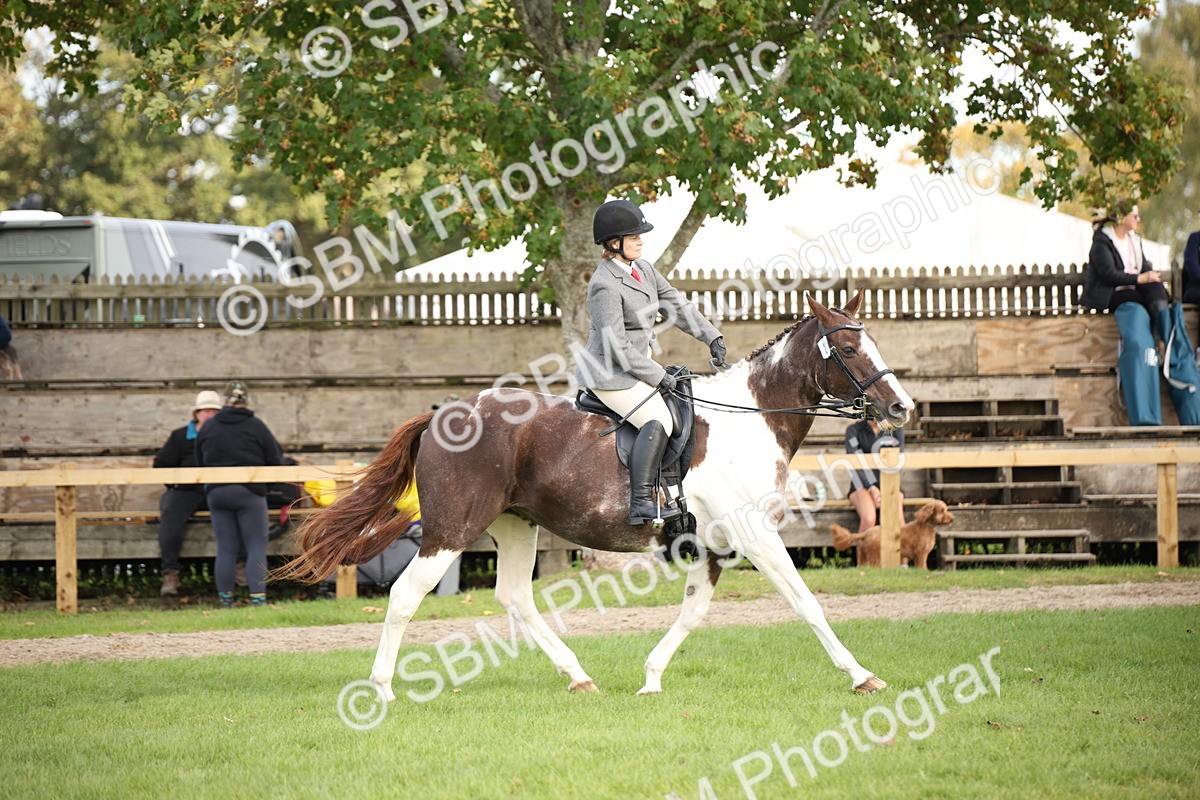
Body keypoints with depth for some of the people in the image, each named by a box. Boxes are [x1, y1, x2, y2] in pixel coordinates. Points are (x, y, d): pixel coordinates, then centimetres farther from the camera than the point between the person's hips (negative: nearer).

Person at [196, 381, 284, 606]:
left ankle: (225, 597, 7)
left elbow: (200, 461, 12)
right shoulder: (256, 426, -6)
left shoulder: (208, 427, 4)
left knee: (225, 549, 8)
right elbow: (275, 459, -3)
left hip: (216, 492, 3)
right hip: (249, 492, -3)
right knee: (256, 547, 0)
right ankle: (257, 597, -10)